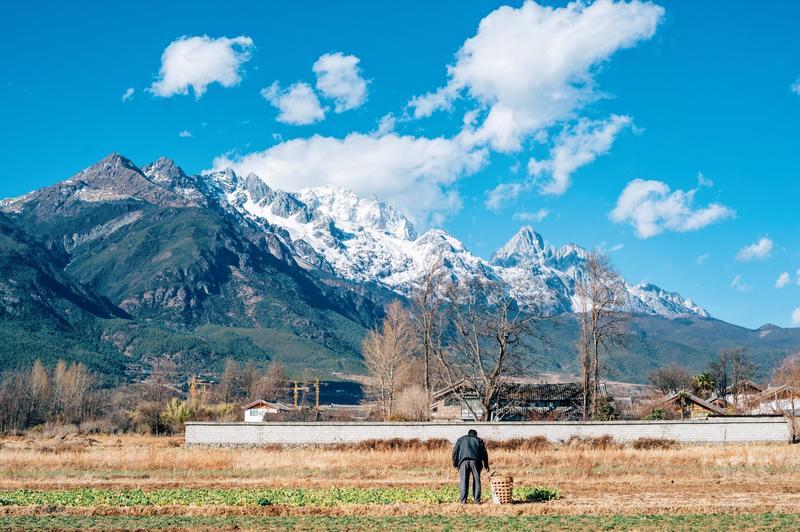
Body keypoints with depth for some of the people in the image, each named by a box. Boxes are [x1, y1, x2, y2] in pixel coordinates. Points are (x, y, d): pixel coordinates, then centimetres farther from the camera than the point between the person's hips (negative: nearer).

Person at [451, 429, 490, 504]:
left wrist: (455, 464, 17)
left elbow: (455, 452, 15)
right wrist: (486, 465, 23)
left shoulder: (461, 439, 24)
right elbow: (484, 453, 17)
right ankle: (477, 500, 0)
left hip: (463, 461, 0)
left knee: (463, 481, -1)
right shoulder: (478, 440, 23)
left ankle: (463, 500, -8)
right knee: (476, 480, 5)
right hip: (475, 461, 0)